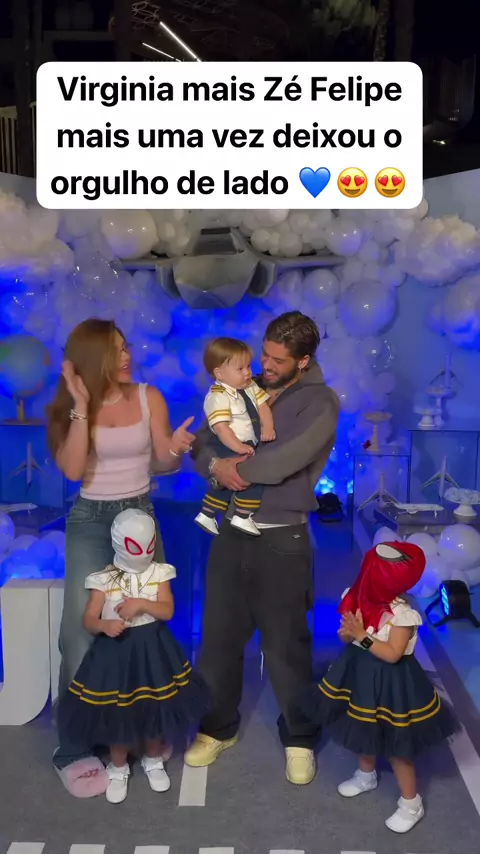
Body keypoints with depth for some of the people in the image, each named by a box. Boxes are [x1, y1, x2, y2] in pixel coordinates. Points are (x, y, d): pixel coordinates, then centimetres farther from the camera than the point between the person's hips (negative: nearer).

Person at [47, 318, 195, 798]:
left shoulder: (149, 398, -3)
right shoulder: (72, 408, -5)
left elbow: (162, 463, -2)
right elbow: (72, 470, -18)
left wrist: (176, 448, -24)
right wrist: (82, 408, -23)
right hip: (90, 523, -2)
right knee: (83, 631, -7)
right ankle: (73, 750, 6)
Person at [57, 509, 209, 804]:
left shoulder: (159, 573, -5)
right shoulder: (104, 579, -10)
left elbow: (168, 611, -12)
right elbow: (89, 620, -11)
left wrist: (141, 604, -28)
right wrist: (104, 625, -33)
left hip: (152, 650, 2)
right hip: (115, 650, -1)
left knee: (156, 709, 11)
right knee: (116, 714, 7)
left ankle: (154, 761, 37)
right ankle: (118, 769, 32)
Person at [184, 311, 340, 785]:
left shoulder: (320, 402, -10)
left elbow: (286, 460, -24)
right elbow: (201, 442, 6)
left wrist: (238, 469, -9)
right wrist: (216, 465, -16)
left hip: (282, 539, -4)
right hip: (230, 532, 5)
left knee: (286, 643, 7)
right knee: (219, 634, 13)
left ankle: (300, 739, 29)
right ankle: (218, 727, 34)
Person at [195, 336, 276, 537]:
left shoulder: (250, 387, 6)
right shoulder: (218, 397, -20)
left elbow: (263, 406, 5)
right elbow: (221, 428, -26)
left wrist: (267, 427, -12)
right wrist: (237, 447, -34)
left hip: (249, 444, 10)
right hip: (227, 448, -10)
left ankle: (206, 514, 36)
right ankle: (242, 517, -9)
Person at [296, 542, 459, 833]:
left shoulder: (401, 614, -27)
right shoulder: (360, 599, -9)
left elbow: (393, 654, -27)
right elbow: (350, 633, 3)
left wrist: (362, 636, -30)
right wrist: (348, 633, -20)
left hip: (389, 683, -7)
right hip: (360, 673, 7)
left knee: (396, 745, 7)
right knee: (363, 731, 26)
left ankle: (411, 803, 27)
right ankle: (366, 775, 52)